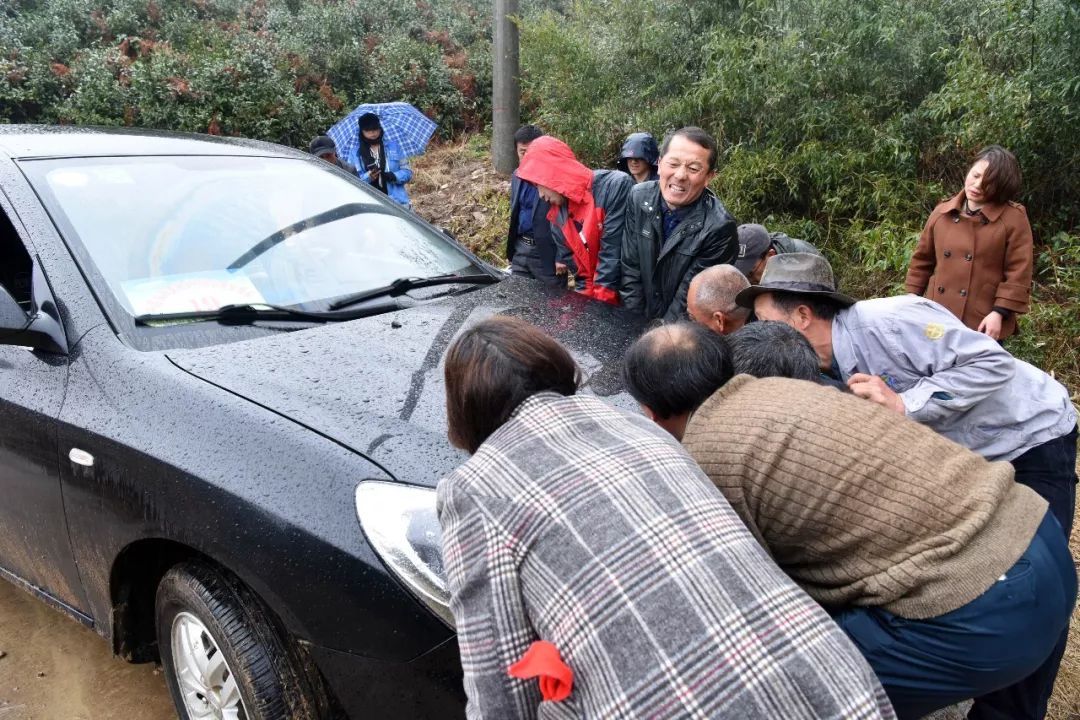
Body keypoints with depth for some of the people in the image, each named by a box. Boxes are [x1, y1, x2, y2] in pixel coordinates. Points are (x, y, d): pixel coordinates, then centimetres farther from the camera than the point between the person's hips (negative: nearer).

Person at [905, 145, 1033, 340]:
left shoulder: (1013, 218, -6)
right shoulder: (942, 212, 6)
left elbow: (1019, 272, -8)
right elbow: (922, 260, 13)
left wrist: (1000, 312, -14)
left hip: (984, 323, -3)